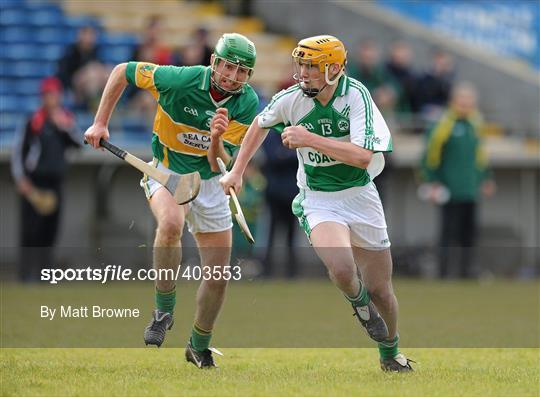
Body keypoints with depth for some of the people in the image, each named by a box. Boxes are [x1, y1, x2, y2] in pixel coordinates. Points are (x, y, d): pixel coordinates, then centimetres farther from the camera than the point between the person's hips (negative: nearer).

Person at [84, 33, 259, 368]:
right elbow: (123, 71, -8)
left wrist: (216, 139, -39)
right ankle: (164, 309, -20)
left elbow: (219, 165, -18)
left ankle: (199, 346, 28)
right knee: (171, 223, -38)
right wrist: (101, 123, -8)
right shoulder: (179, 80, -25)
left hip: (209, 181, 3)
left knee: (219, 275, 4)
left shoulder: (247, 104, -16)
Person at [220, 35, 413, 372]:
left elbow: (363, 156, -28)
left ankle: (390, 354, 36)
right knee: (342, 270, -29)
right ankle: (358, 300, 8)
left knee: (380, 290, 7)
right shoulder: (290, 99, -9)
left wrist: (309, 139, -30)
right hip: (318, 201, 0)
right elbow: (260, 124, 15)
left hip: (360, 196, 0)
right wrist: (237, 171, 15)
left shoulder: (355, 94, -18)